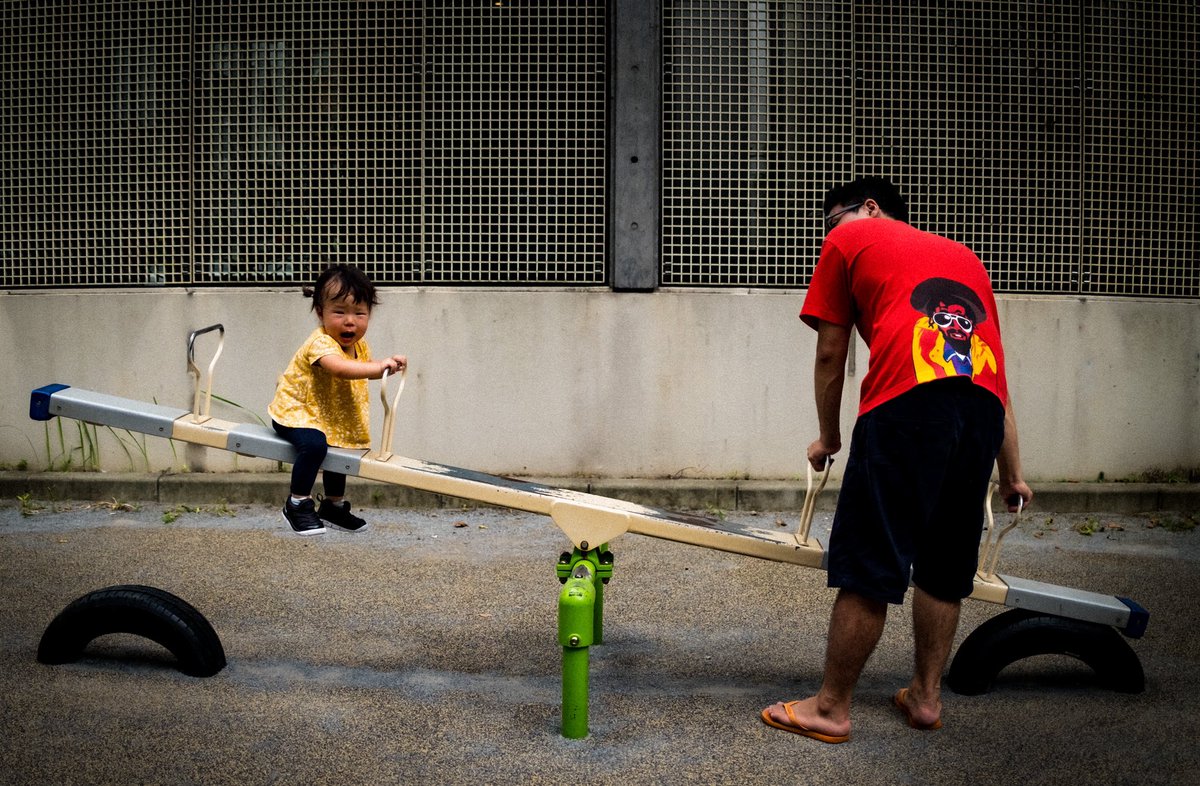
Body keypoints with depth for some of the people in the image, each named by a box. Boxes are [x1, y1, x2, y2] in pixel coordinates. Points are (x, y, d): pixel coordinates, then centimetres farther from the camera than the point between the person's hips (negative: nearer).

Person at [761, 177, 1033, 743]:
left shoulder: (848, 240, 19)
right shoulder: (963, 255, 33)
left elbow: (830, 355, 16)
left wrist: (828, 438, 29)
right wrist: (1011, 474, 30)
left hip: (908, 399, -6)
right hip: (982, 406, 6)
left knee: (866, 567, 0)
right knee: (945, 566, 17)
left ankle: (831, 708, 9)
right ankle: (926, 695, 27)